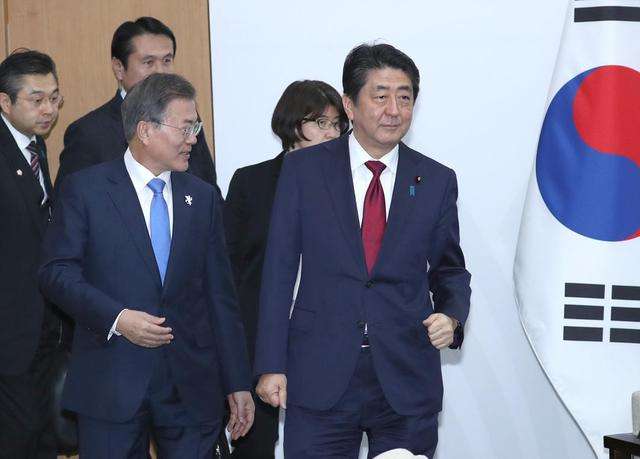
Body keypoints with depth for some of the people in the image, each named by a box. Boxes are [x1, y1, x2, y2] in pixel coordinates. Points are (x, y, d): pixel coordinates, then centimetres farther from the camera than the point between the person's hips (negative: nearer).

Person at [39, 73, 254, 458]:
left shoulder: (203, 197, 11)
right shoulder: (86, 189, 0)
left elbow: (220, 295, 11)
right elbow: (57, 271, -5)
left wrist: (238, 384, 8)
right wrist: (116, 318, -19)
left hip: (191, 387, 3)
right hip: (111, 385, -3)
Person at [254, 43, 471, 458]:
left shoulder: (437, 181, 4)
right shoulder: (303, 170, 1)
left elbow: (450, 271, 14)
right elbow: (279, 270, 1)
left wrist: (451, 316, -8)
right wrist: (271, 365, -3)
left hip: (407, 381, 1)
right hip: (320, 379, -1)